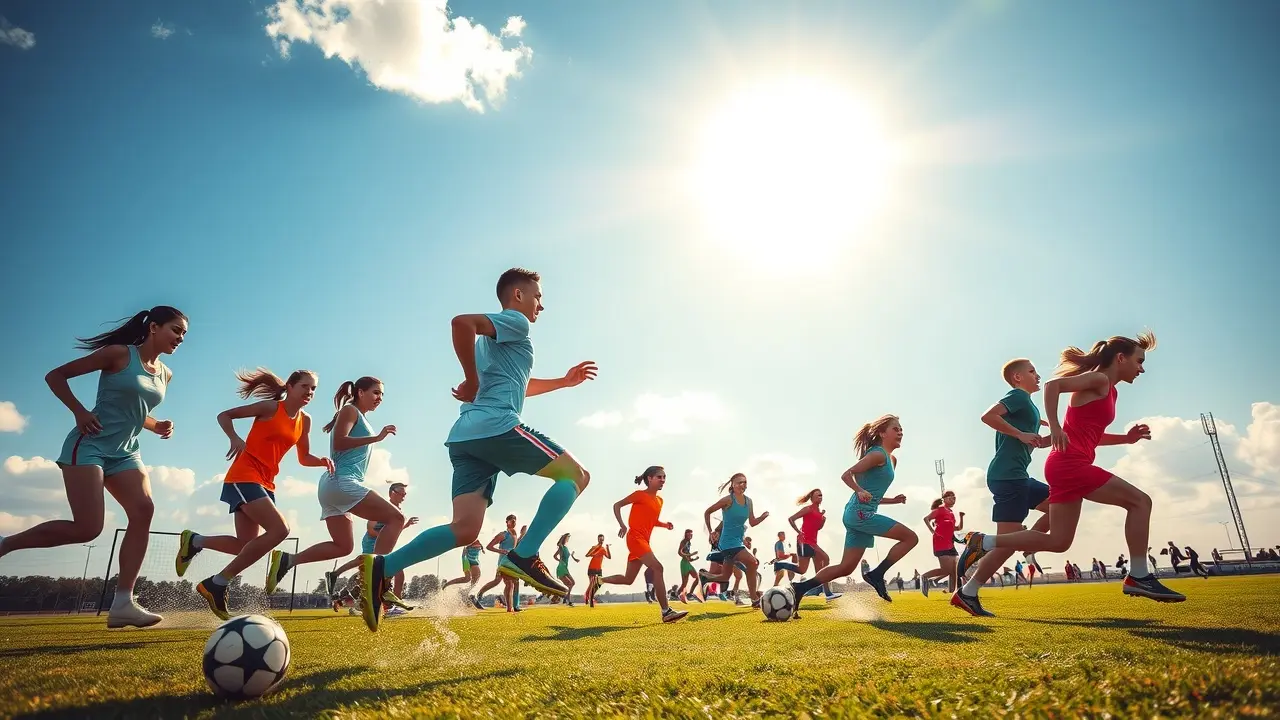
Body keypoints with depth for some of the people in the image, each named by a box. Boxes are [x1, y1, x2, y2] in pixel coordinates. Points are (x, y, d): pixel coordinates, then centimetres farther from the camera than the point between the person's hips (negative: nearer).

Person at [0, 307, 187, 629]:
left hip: (126, 452, 7)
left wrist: (157, 426, 7)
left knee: (144, 510, -16)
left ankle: (122, 604, -17)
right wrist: (80, 412, -15)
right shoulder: (120, 354, -7)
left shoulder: (165, 374, 13)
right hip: (91, 445, -7)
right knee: (87, 528, -16)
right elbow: (55, 376, -2)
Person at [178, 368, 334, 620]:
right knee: (279, 529, -23)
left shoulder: (305, 421, 11)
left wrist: (322, 461, -2)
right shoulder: (271, 407, -7)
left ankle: (194, 541, 28)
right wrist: (234, 438, -20)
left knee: (247, 546, 6)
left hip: (266, 483, 8)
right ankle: (217, 583, -13)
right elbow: (224, 416, -2)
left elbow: (303, 458, 18)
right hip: (244, 475, -8)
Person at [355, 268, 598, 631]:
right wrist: (471, 382, -10)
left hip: (466, 435, 9)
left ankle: (382, 568, -9)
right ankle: (523, 556, -13)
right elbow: (462, 322, -17)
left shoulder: (495, 336, 33)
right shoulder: (515, 322, 3)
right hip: (496, 426, -9)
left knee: (465, 529, 2)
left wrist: (563, 381, 42)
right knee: (576, 474, -1)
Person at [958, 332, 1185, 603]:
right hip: (1069, 463, -10)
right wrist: (1055, 428, -24)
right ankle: (1138, 577, -2)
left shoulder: (1109, 391, 24)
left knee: (1058, 541, 8)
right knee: (1139, 501, -6)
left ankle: (982, 543, 6)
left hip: (1068, 466, 10)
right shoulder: (1099, 380, -4)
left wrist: (1126, 438, 18)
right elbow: (1052, 385, -19)